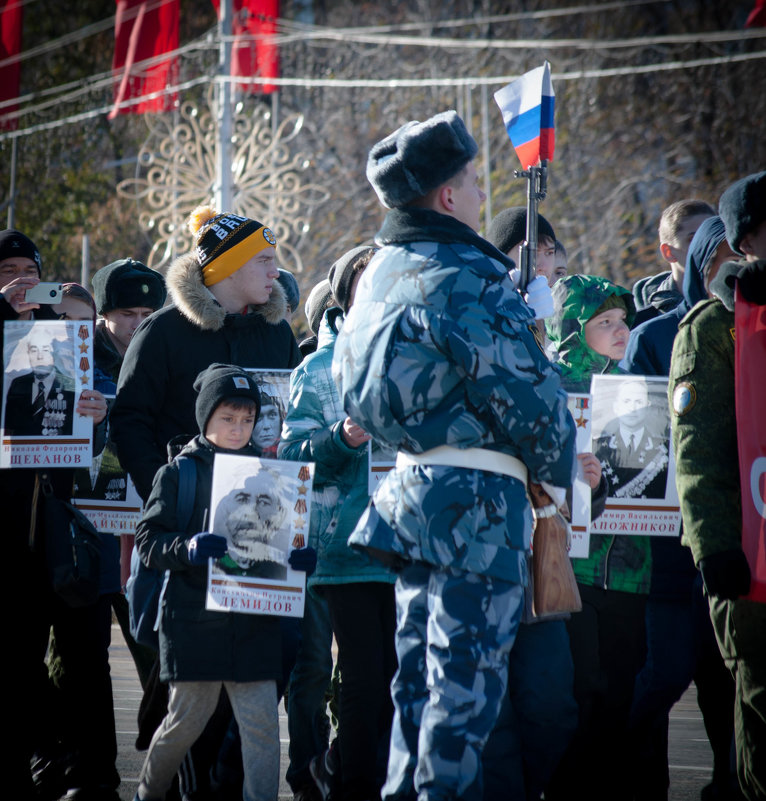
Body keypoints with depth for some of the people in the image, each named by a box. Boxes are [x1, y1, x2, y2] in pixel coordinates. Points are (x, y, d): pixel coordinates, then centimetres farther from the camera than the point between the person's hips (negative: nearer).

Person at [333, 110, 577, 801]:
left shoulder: (380, 274, 12)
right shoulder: (465, 277, -16)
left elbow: (363, 392, 21)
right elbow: (526, 389, -15)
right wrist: (559, 472, 0)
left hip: (410, 485, 9)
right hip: (477, 494, -9)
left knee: (422, 671, 15)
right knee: (466, 674, -5)